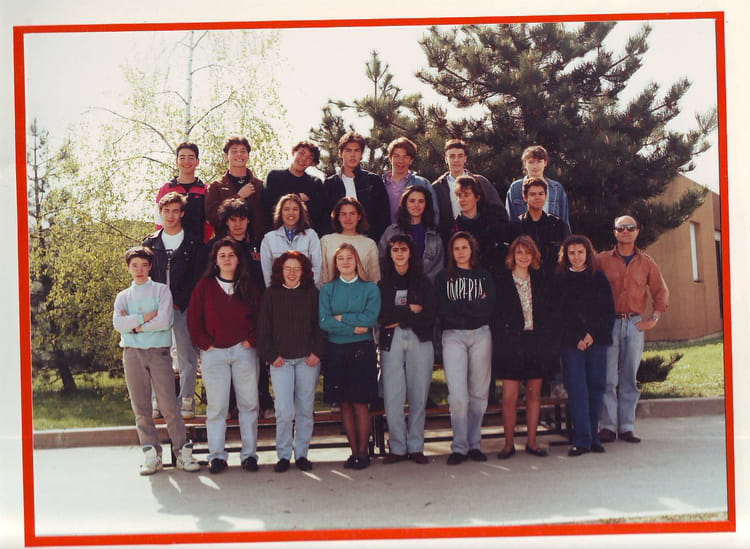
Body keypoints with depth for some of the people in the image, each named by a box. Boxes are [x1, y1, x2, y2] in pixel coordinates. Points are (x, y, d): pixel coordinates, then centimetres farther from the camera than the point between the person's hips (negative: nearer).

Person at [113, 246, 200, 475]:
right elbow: (118, 323, -3)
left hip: (159, 352, -3)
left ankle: (183, 451, -3)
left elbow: (164, 321, -8)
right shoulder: (123, 297, 15)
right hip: (132, 353, 3)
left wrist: (135, 325, -3)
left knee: (169, 405, -7)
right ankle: (151, 453, 8)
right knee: (141, 407, 2)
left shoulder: (162, 290, 8)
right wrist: (146, 317, -8)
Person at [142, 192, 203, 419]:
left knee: (187, 354, -1)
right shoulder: (150, 242, 13)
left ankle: (186, 401, 5)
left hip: (184, 307, -2)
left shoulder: (194, 243, 4)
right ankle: (158, 401, 5)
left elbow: (197, 277, 0)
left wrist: (179, 302, -8)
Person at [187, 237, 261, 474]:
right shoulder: (205, 286, 5)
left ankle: (249, 454, 9)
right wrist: (206, 344, -3)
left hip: (244, 351, 1)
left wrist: (251, 341, -3)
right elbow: (193, 319, 4)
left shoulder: (248, 286, 9)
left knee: (248, 404, 2)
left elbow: (259, 317, 9)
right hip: (213, 354, -1)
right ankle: (216, 456, 6)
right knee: (216, 407, 0)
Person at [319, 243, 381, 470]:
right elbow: (324, 322, -5)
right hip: (336, 350, 2)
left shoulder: (370, 288, 3)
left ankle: (363, 452, 6)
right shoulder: (328, 289, 7)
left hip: (362, 350, -2)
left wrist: (341, 318, -9)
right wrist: (354, 327, -12)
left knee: (360, 403, -3)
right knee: (344, 403, 5)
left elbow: (370, 318, -10)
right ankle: (354, 451, 14)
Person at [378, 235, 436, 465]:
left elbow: (429, 316, -1)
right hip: (391, 344, 0)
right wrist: (409, 311, -6)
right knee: (392, 398, -5)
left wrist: (398, 319, -5)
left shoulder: (423, 282, 9)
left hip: (419, 342, 0)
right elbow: (380, 316, -3)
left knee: (418, 397, 0)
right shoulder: (383, 284, 9)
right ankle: (398, 448, 5)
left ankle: (416, 447, 10)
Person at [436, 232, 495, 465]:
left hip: (480, 335, 2)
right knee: (457, 395, -11)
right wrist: (473, 308, -5)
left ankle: (474, 444, 12)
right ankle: (459, 447, -4)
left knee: (478, 393, 2)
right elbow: (442, 310, -4)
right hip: (453, 336, -1)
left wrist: (458, 308, -5)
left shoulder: (484, 276, 12)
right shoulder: (443, 278, 10)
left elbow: (487, 310, -2)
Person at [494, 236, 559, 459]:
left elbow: (551, 311, 9)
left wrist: (551, 339, 1)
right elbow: (496, 314, -2)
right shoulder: (502, 281, -1)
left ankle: (531, 441, 18)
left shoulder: (540, 280, 9)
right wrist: (500, 343, -9)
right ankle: (508, 444, 5)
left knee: (534, 394, 9)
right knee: (509, 396, -4)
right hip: (512, 342, -3)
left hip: (537, 342, 3)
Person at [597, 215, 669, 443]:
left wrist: (654, 319, 6)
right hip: (609, 324, -2)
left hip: (635, 324, 2)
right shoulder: (602, 260, 4)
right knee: (608, 378, -6)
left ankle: (627, 427, 9)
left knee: (629, 379, 5)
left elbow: (661, 292, 15)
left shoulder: (646, 262, 11)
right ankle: (608, 426, -1)